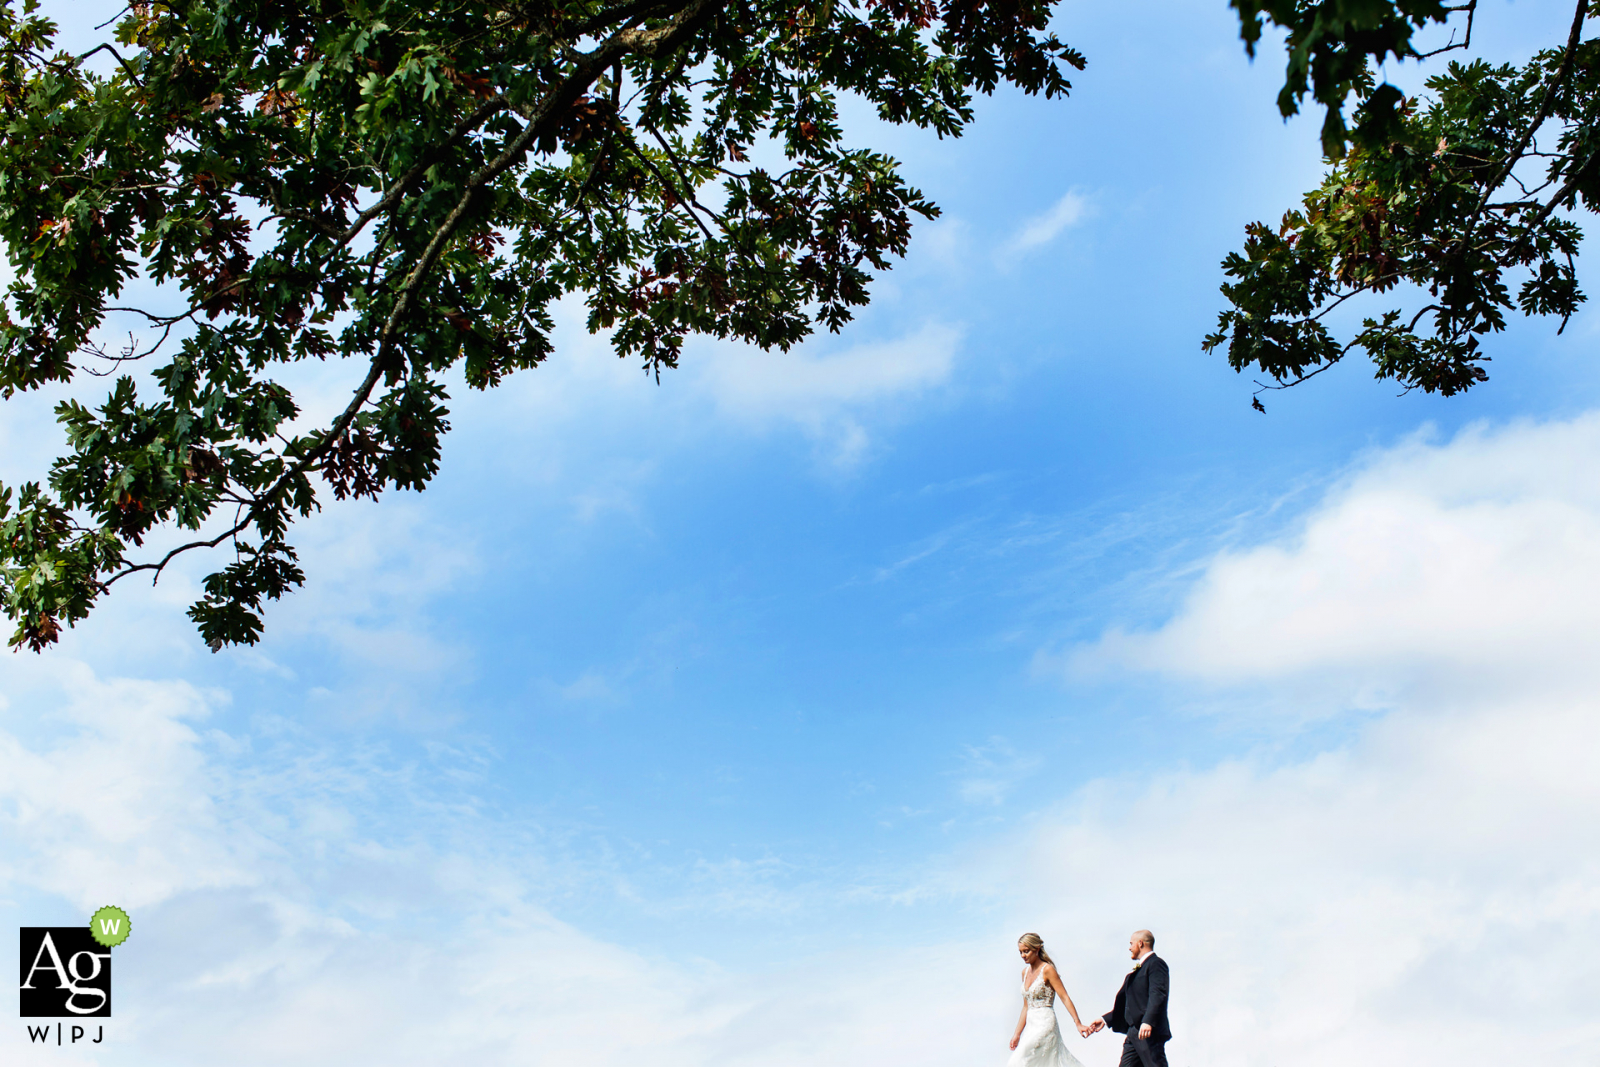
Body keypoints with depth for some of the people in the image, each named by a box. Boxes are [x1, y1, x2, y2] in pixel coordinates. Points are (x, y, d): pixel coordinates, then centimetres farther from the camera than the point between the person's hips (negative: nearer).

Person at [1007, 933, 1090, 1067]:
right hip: (1031, 1025, 8)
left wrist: (1078, 1024, -22)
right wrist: (1017, 1034, 16)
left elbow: (1065, 998, -13)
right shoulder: (1025, 972, 13)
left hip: (1045, 1024, -8)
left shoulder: (1047, 969, -9)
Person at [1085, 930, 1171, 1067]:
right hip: (1133, 1033, 10)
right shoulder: (1138, 970, 24)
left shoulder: (1156, 964, -6)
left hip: (1150, 1032, -10)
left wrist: (1148, 1021, -30)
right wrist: (1105, 1019, 24)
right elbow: (1124, 1003, 27)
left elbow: (1157, 995, -20)